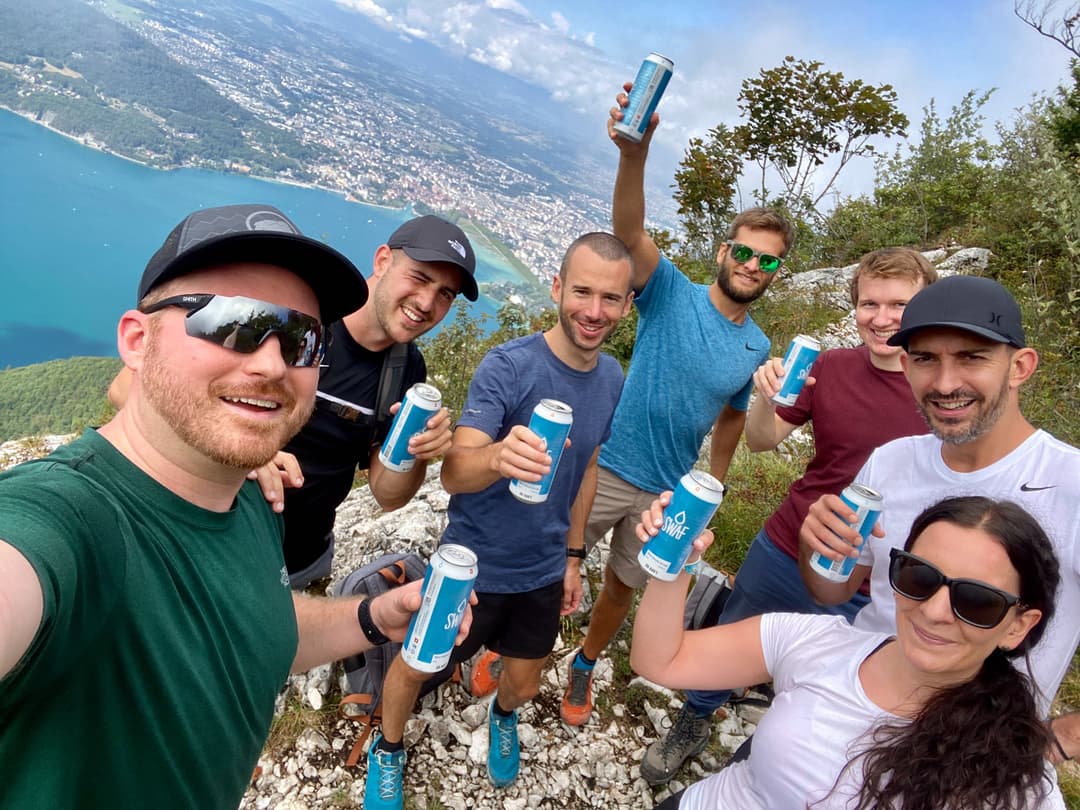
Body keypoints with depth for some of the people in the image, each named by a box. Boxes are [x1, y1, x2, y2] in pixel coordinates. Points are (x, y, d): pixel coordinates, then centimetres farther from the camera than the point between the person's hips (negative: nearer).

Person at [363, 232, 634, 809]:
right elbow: (454, 474, -32)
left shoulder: (612, 379, -6)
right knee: (415, 667, 15)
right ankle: (388, 750, 48)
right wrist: (499, 456, -54)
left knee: (524, 685, 21)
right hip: (474, 566, -4)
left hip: (543, 572, 5)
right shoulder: (507, 366, -24)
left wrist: (571, 556, 10)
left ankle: (503, 716, 58)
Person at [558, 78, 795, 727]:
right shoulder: (672, 294, -12)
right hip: (605, 468, -3)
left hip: (669, 492, 4)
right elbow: (630, 230, -30)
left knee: (624, 586, 20)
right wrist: (635, 152, -46)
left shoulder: (759, 349, 0)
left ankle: (586, 665, 47)